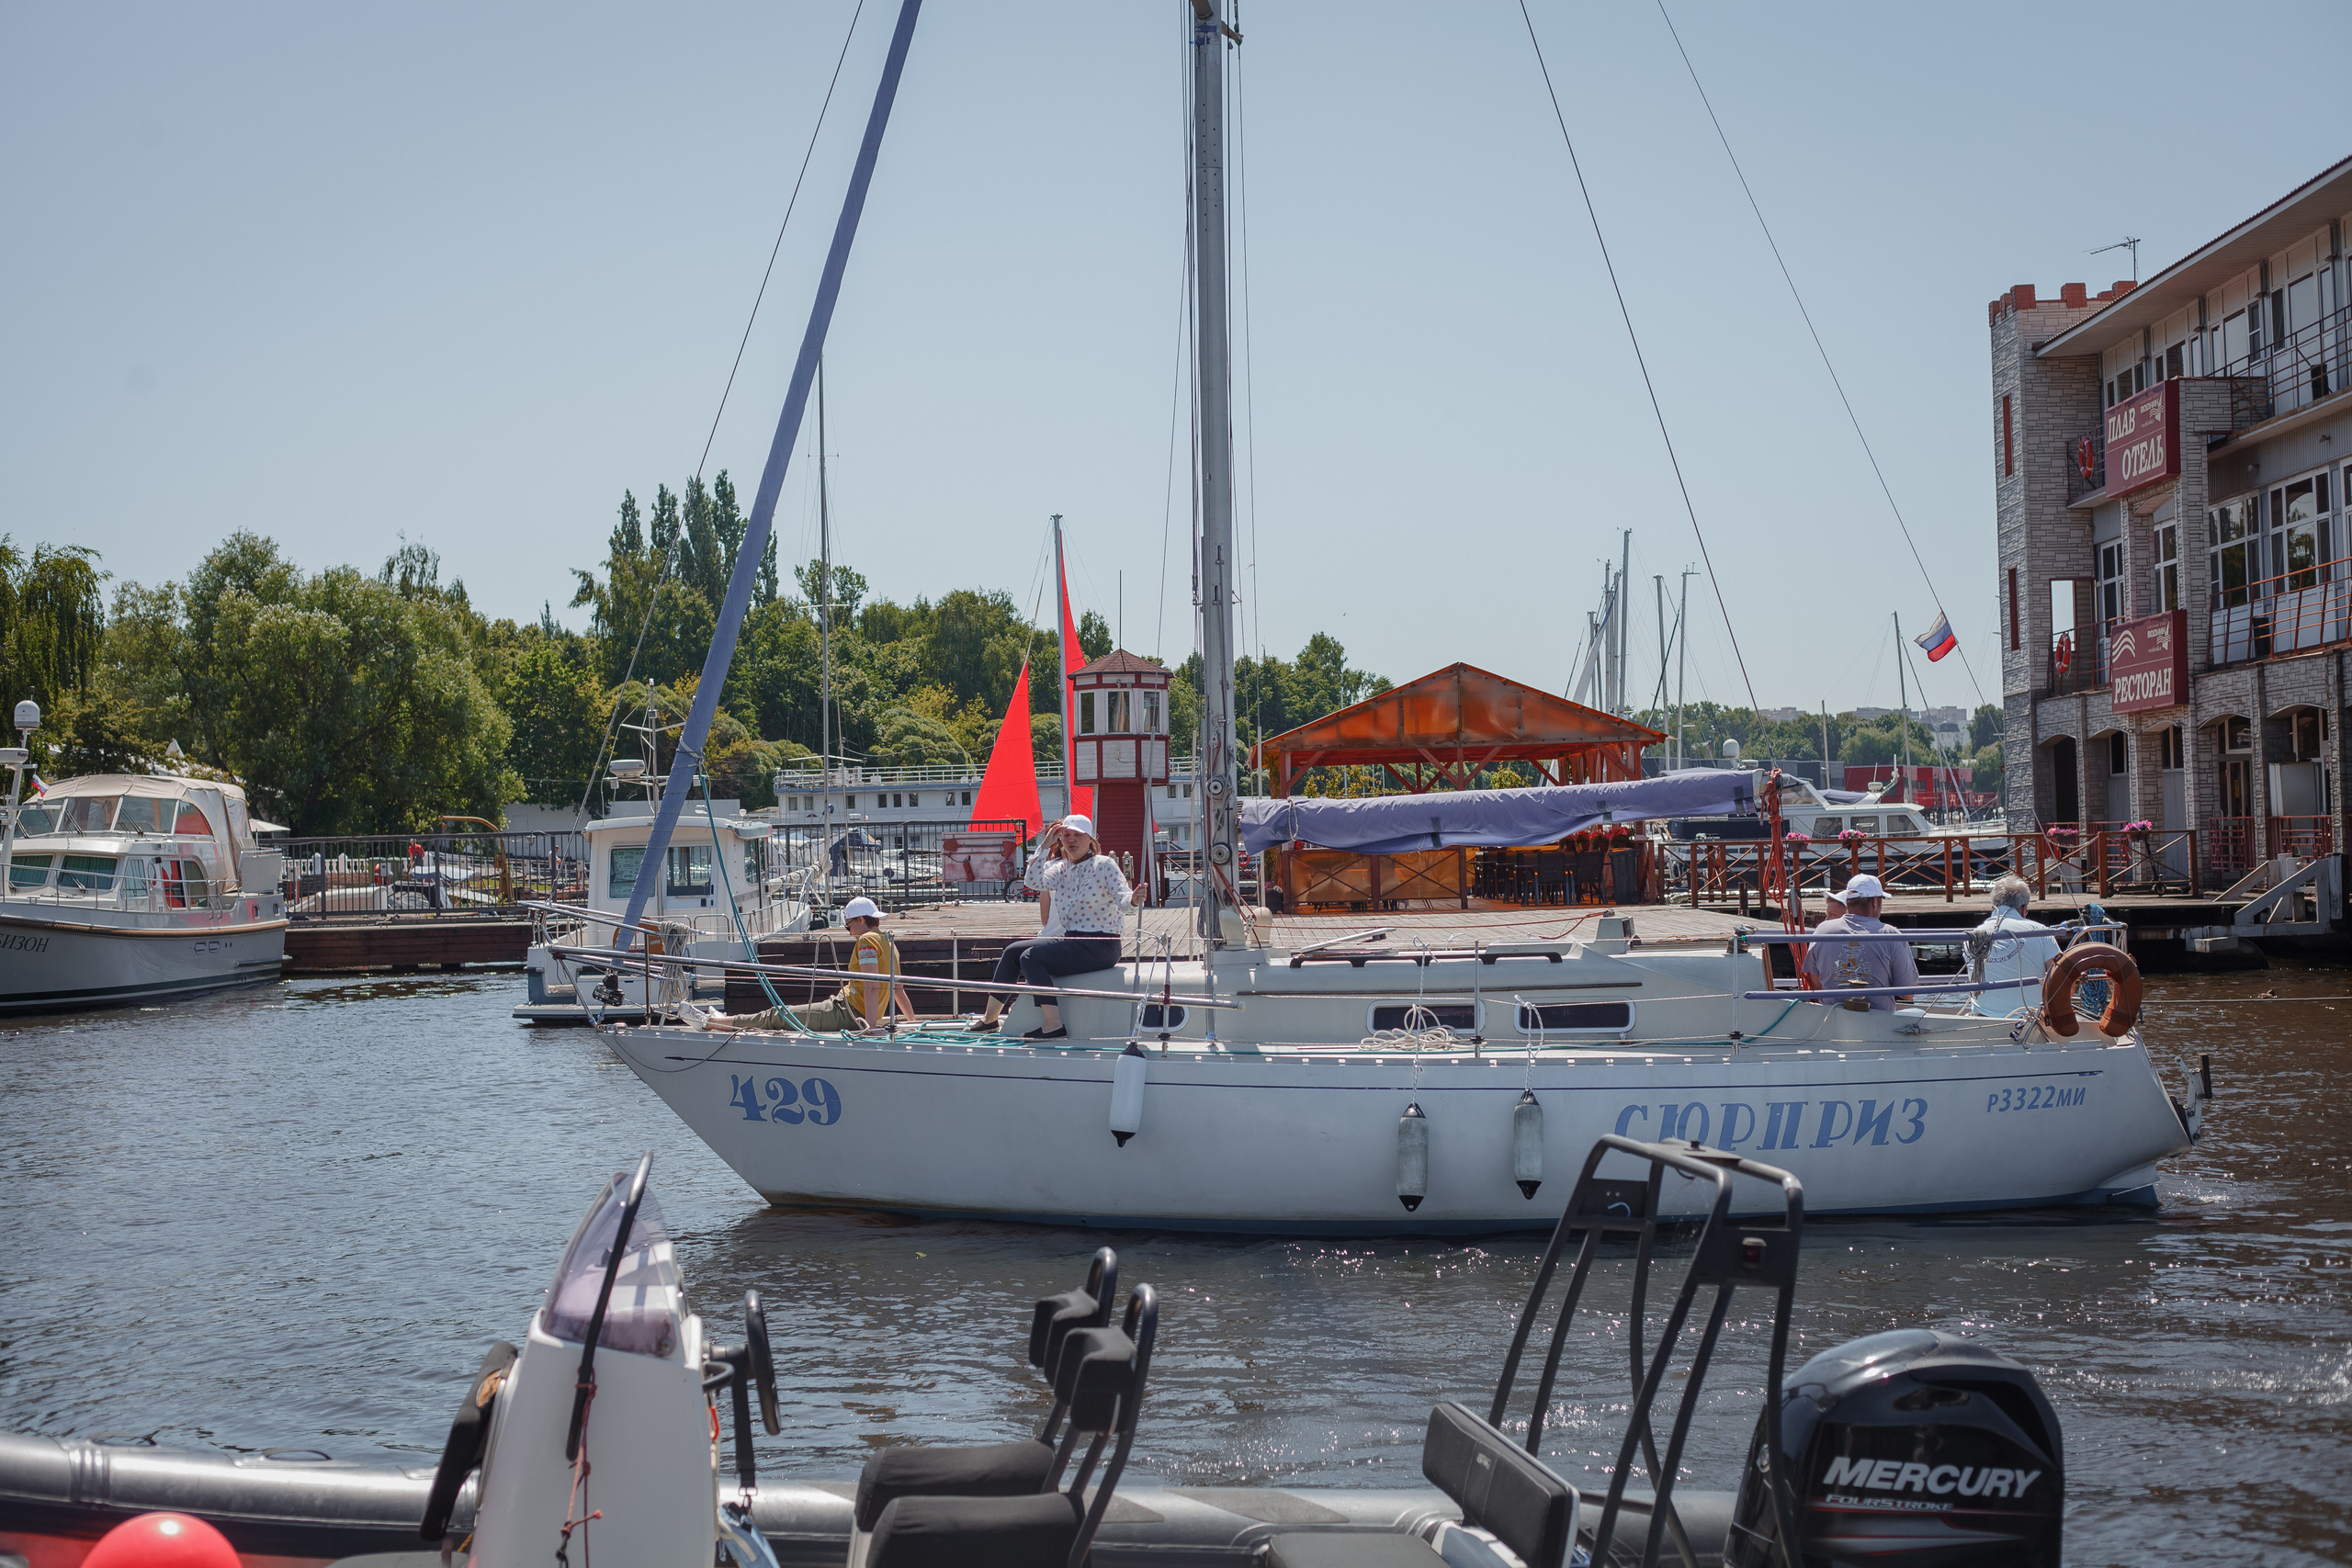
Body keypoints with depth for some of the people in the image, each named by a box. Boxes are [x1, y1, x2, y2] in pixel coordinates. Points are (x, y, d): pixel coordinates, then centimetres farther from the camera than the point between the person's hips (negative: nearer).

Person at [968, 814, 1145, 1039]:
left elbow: (1122, 896, -21)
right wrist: (1046, 847, -4)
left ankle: (1054, 1025, -27)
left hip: (1100, 946, -8)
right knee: (1013, 951, 5)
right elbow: (1034, 881, -4)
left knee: (1032, 956, -23)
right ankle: (989, 1018, 15)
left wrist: (1133, 899, -44)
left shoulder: (1104, 865, -7)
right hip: (1072, 941, 8)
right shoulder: (1062, 868, 12)